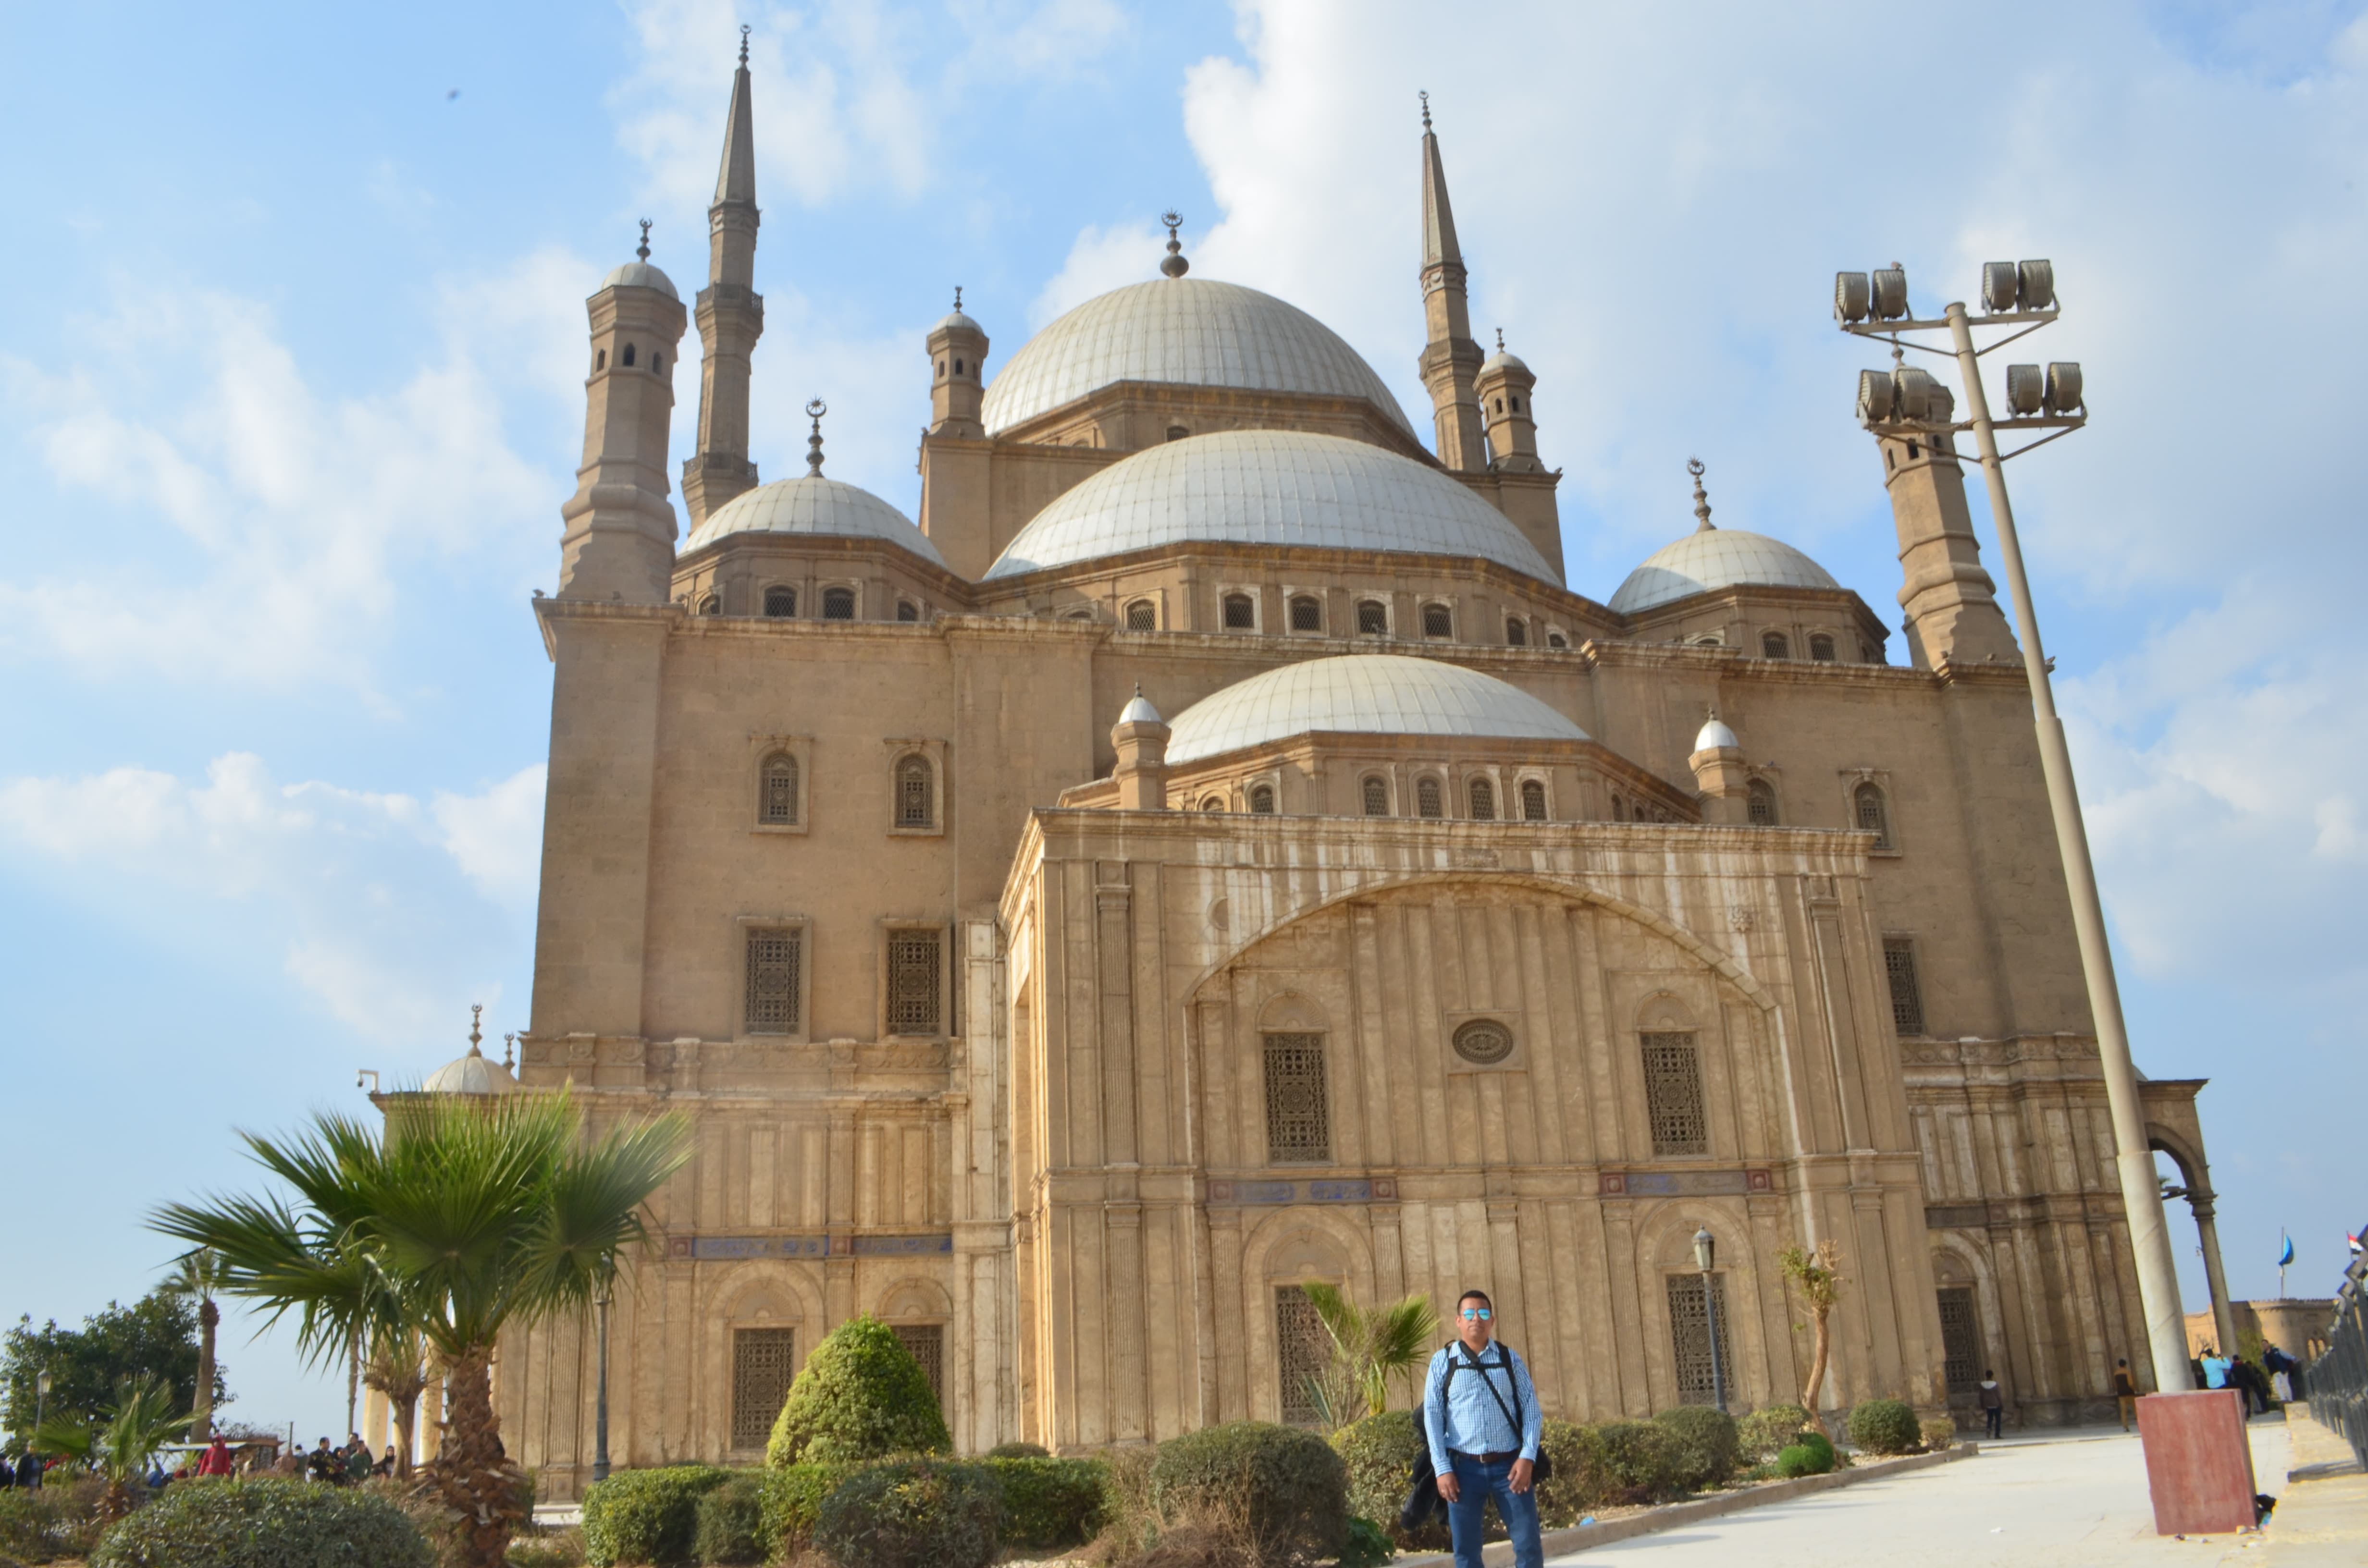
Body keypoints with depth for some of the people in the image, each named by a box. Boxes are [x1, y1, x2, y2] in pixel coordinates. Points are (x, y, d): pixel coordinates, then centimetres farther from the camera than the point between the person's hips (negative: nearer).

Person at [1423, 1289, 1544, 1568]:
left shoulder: (1510, 1358, 7)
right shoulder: (1443, 1361, 3)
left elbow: (1532, 1409, 4)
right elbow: (1432, 1416, -1)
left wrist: (1528, 1457, -10)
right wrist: (1442, 1469, -8)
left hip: (1509, 1465, 1)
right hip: (1464, 1467, -1)